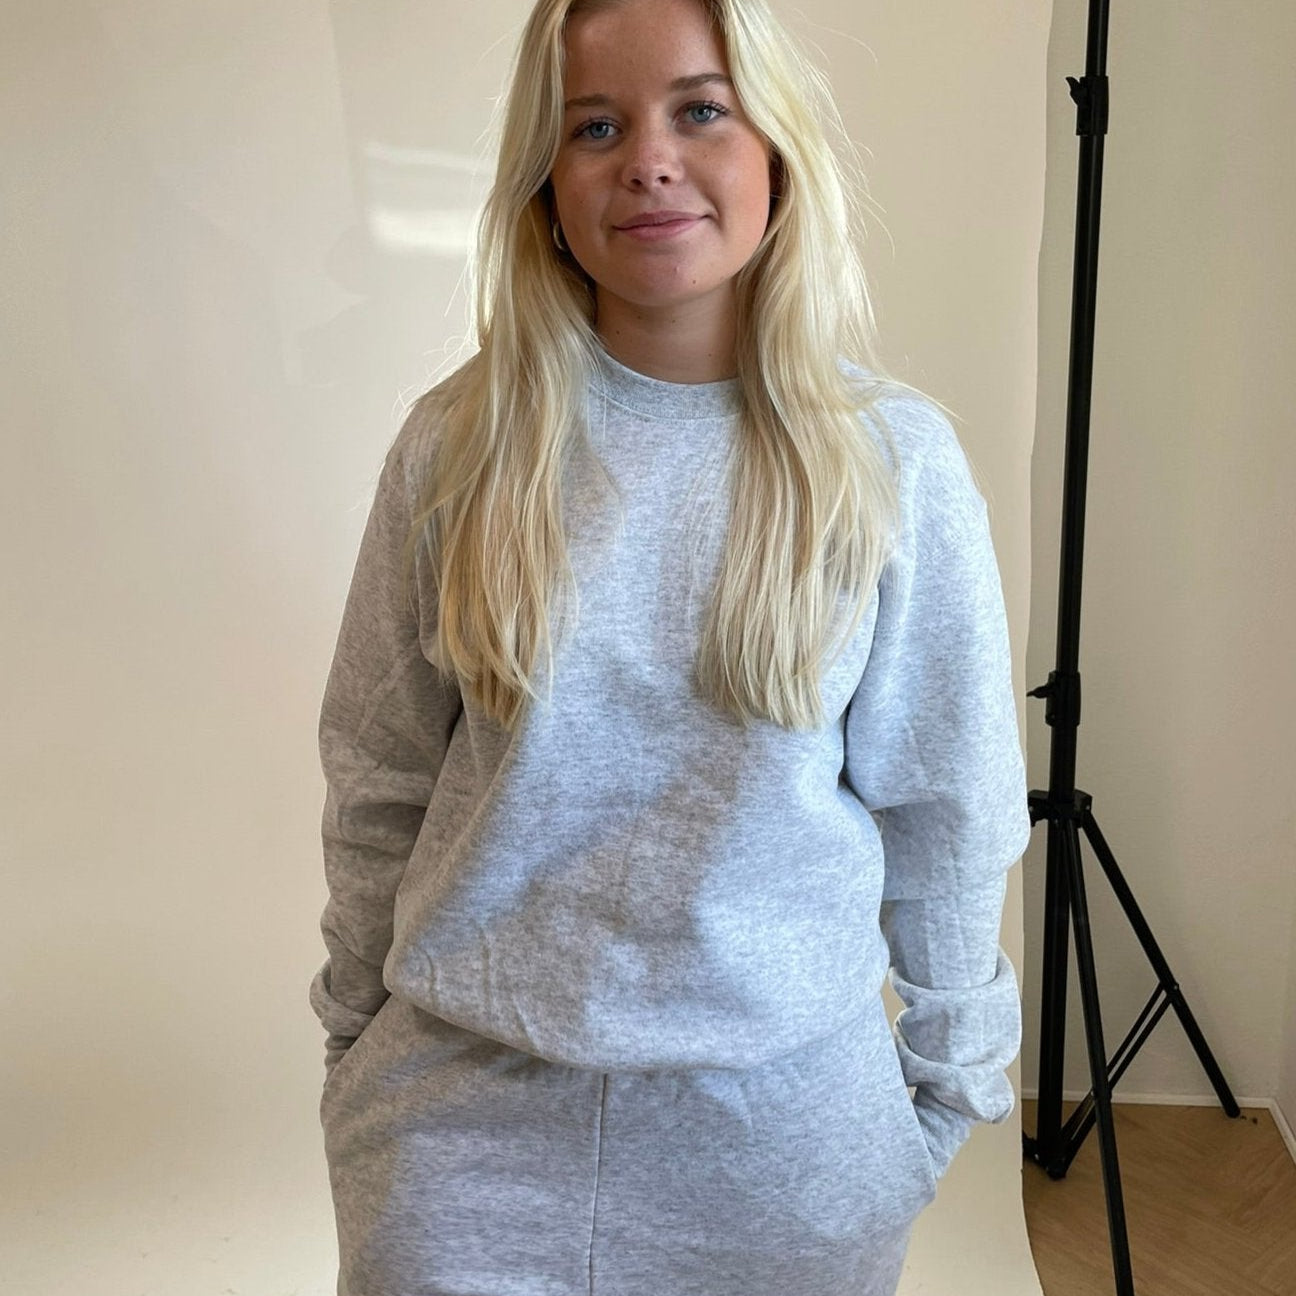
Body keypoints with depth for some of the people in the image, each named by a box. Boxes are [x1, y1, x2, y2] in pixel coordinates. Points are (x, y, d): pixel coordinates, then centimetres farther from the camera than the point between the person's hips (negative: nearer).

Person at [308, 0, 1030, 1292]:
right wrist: (356, 1044, 7)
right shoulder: (459, 441, -6)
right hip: (466, 1092, 1)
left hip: (782, 1105, 0)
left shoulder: (894, 454, -7)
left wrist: (953, 1072, 7)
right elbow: (378, 784, 1)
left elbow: (949, 810, -1)